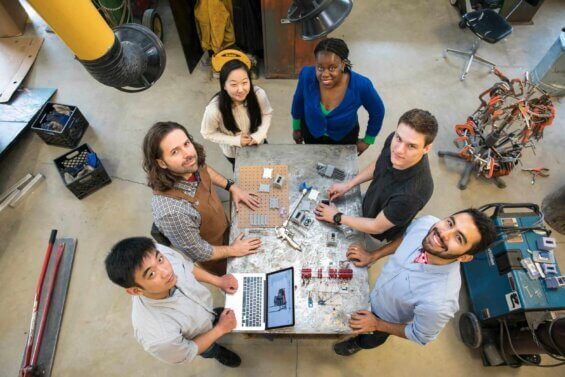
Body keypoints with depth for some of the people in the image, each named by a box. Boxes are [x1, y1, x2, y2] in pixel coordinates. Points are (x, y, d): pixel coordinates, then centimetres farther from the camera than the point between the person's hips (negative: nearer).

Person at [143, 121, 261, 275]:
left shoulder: (190, 166, -25)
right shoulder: (172, 211, -45)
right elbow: (198, 253, -28)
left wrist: (232, 187, -5)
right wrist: (233, 250, -16)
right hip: (214, 258, -5)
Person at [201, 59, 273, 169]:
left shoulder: (259, 95, -32)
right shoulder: (214, 109, -38)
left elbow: (267, 114, -10)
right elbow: (208, 133, -20)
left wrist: (260, 134, -24)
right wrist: (236, 140, -27)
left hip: (258, 144, 2)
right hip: (233, 152, -2)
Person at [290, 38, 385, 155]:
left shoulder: (360, 85, -34)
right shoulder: (307, 75, -31)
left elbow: (377, 112, -13)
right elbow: (298, 101, -8)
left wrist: (368, 140, -2)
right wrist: (296, 127, 6)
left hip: (344, 137, -1)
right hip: (311, 133, 1)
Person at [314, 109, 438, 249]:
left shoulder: (414, 192, -46)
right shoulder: (393, 140, -28)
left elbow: (377, 227, -29)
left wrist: (337, 217, -19)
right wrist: (348, 185, -4)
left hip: (381, 233, -4)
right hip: (370, 201, 5)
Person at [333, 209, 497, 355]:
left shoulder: (438, 302, -47)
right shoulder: (426, 223, -33)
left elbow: (421, 336, -23)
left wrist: (377, 325, -16)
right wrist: (373, 256, -8)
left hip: (385, 319, -3)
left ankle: (357, 344, 65)